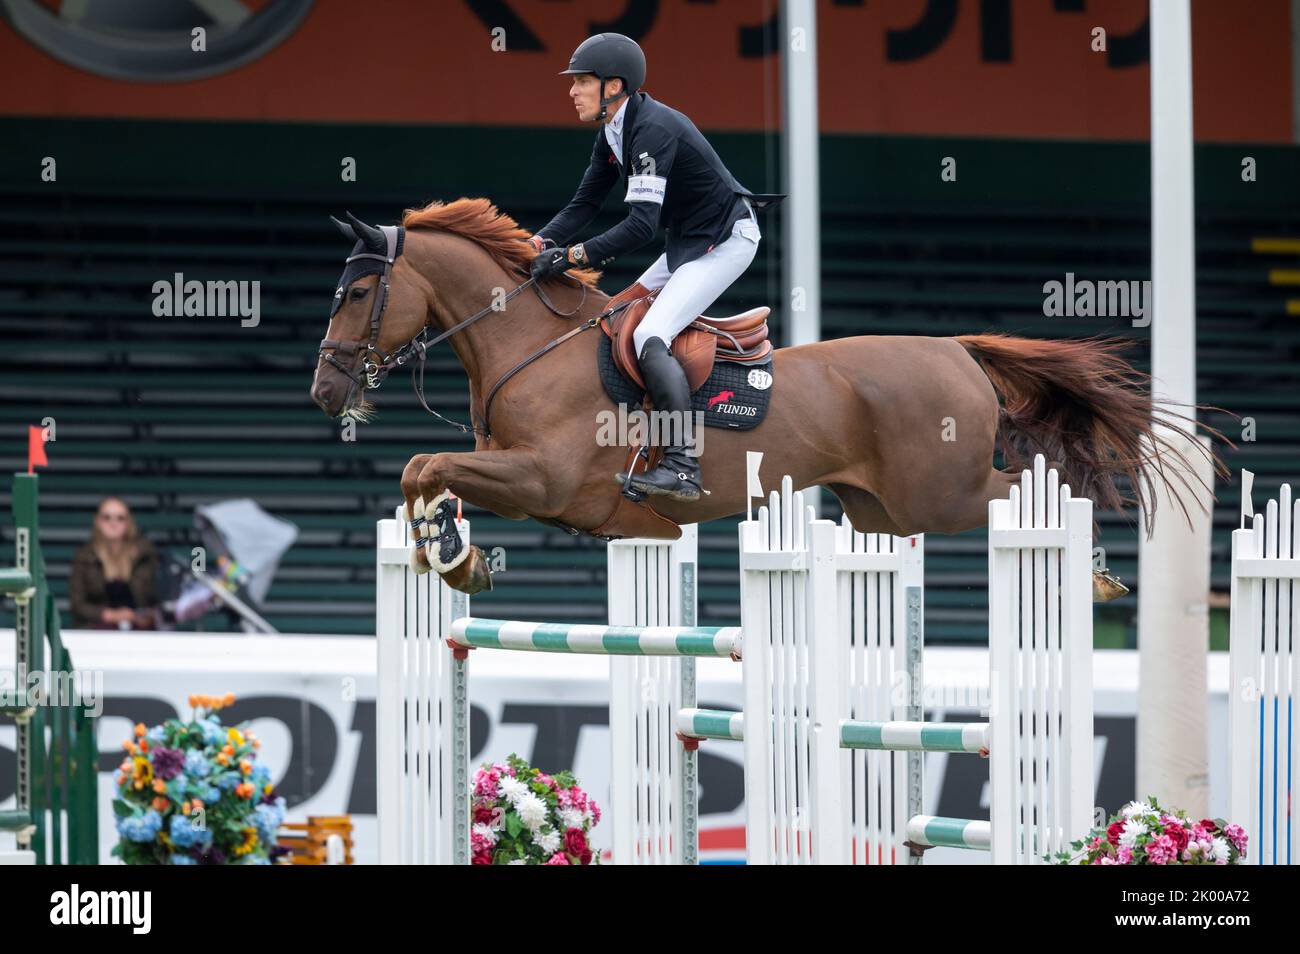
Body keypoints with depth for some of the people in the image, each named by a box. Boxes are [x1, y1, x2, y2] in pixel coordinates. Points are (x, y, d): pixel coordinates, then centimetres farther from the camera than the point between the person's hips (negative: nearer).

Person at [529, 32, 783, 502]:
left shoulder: (653, 128, -25)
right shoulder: (612, 132, 5)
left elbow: (642, 224, -32)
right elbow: (584, 203, 7)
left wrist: (572, 256, -32)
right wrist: (540, 243, -10)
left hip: (726, 242, -11)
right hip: (688, 243, 11)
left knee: (650, 337, -22)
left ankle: (682, 466, -27)